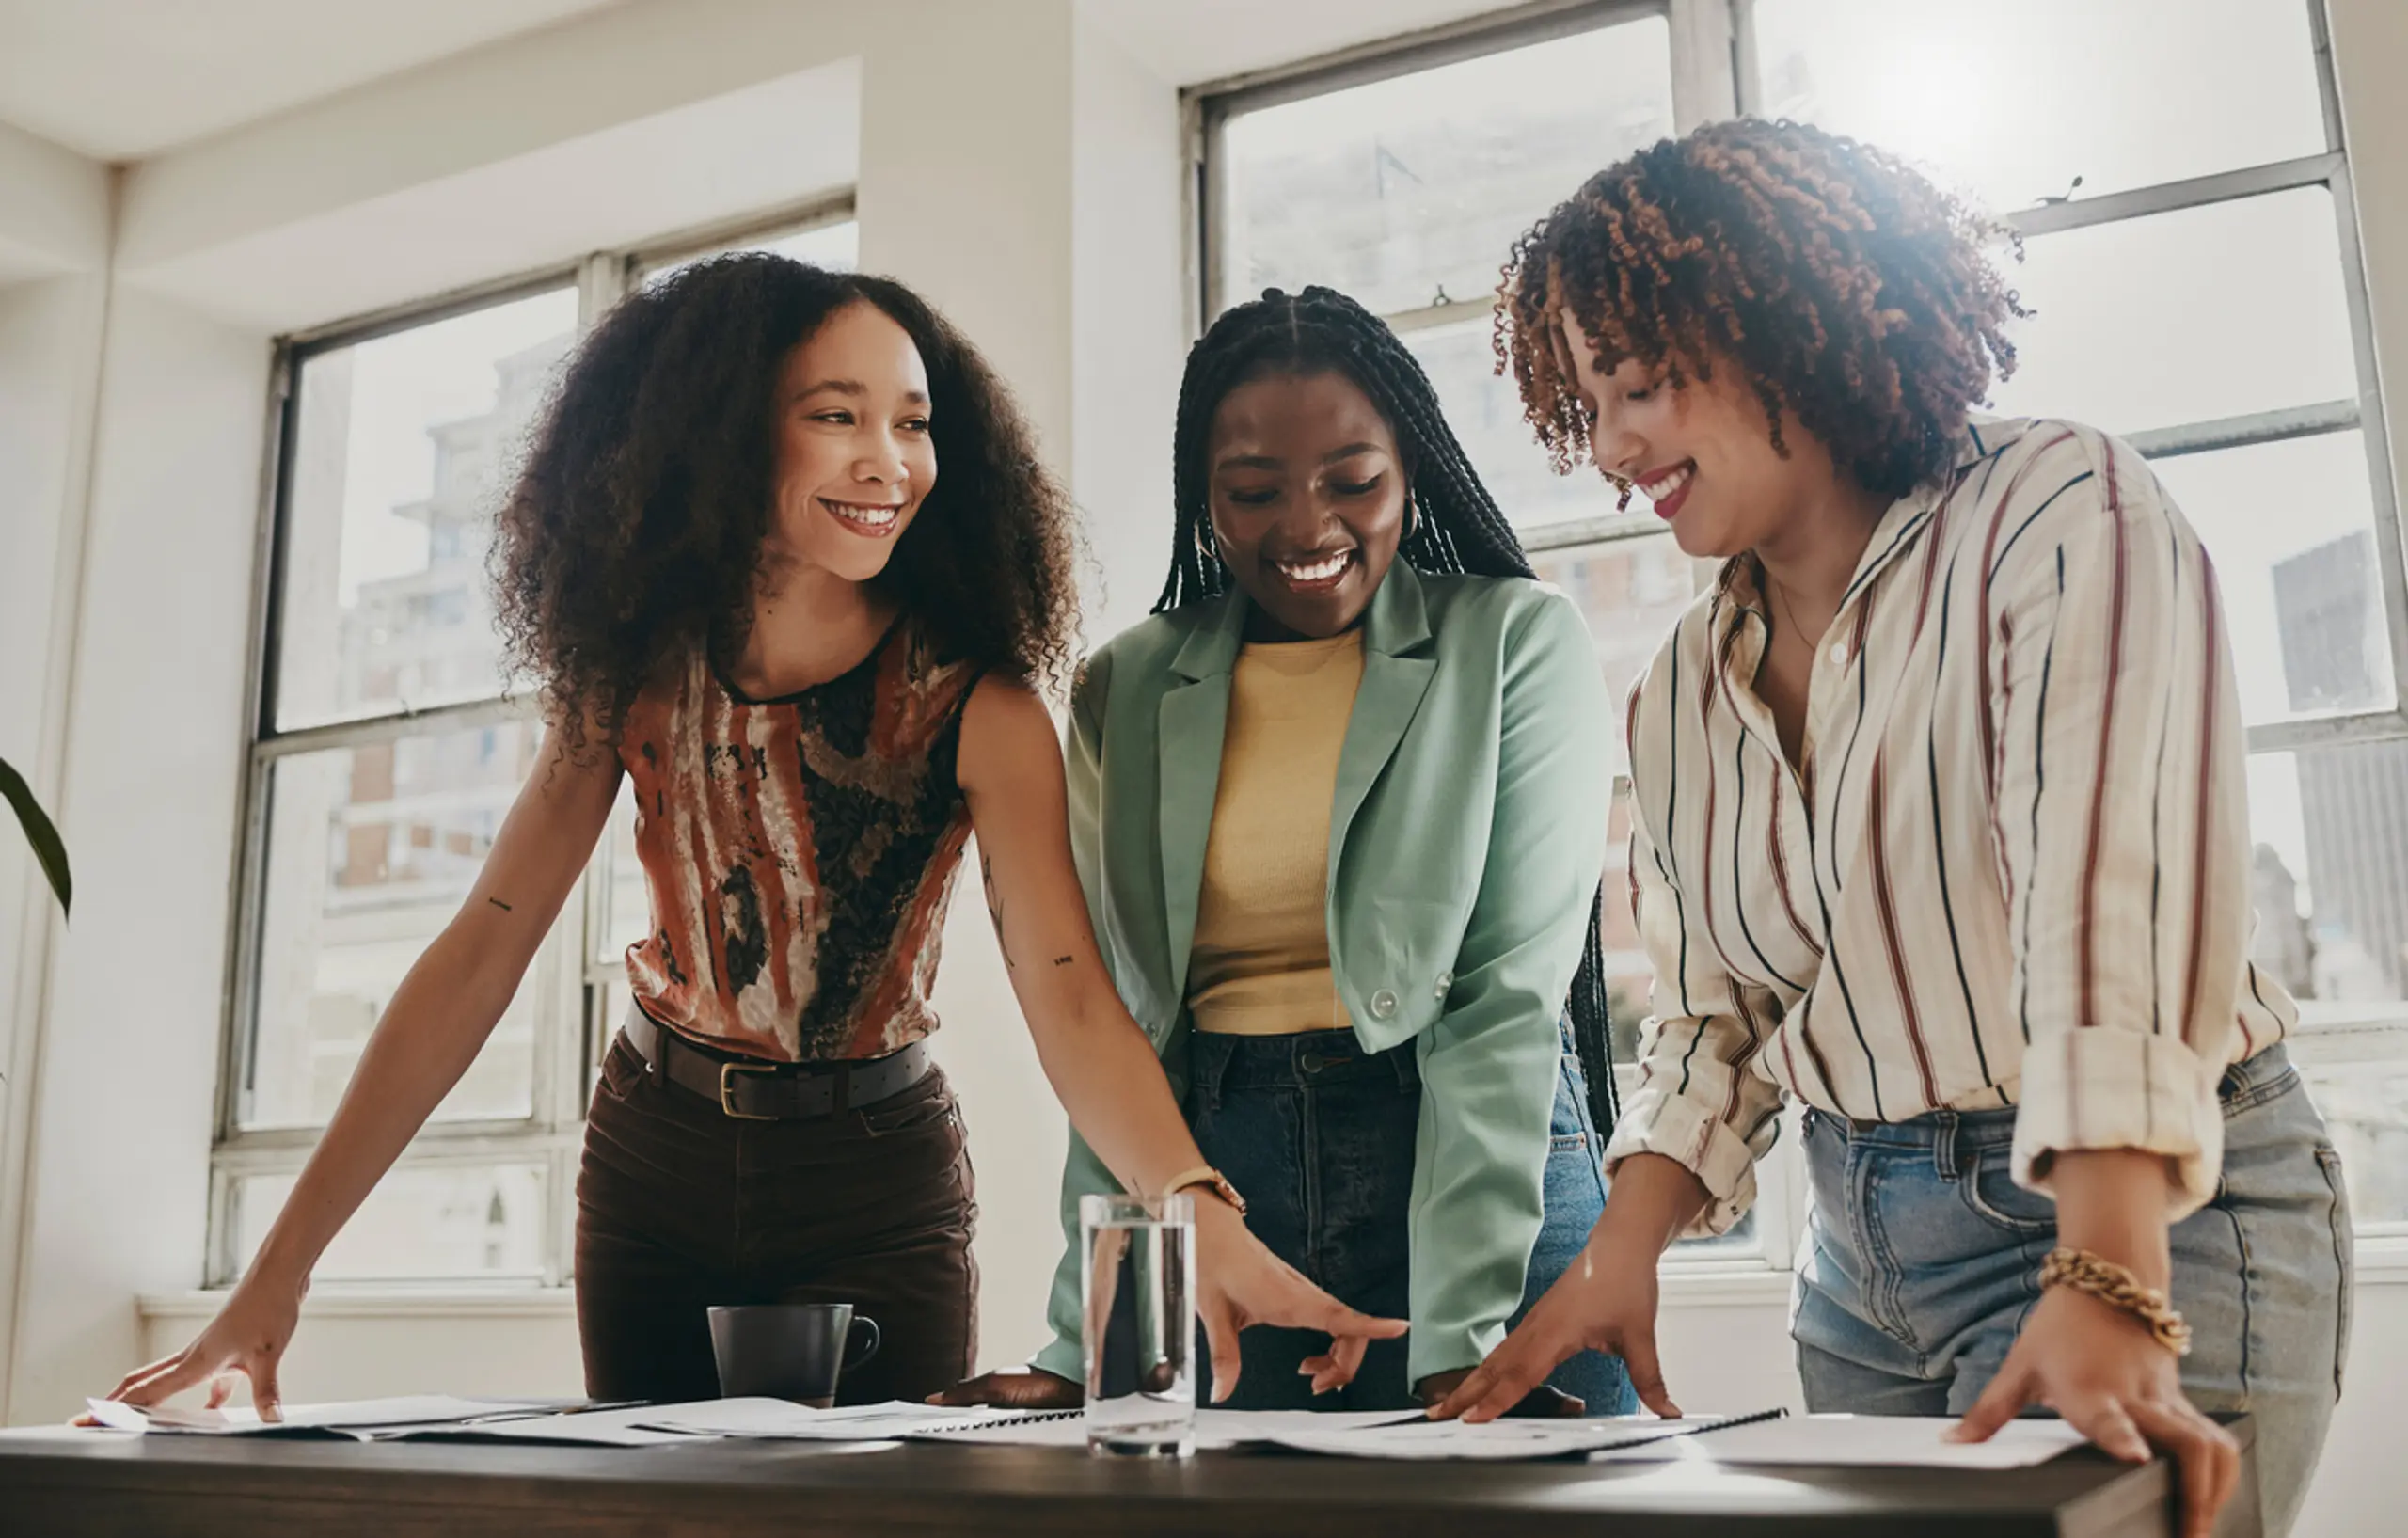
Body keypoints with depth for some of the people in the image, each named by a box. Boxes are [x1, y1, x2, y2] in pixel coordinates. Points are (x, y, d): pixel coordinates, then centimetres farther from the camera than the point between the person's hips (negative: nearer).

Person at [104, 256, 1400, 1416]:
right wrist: (282, 1268, -16)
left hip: (872, 1183, -3)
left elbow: (1070, 999, -27)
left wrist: (1203, 1223, -47)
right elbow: (480, 955, -11)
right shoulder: (637, 669, -9)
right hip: (652, 1167, 3)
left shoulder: (975, 704, -18)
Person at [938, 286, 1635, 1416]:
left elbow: (1511, 994, -9)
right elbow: (1113, 1027, 7)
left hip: (1485, 1164, -2)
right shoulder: (1127, 694, 8)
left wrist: (1458, 1332, -17)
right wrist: (1083, 1344, 0)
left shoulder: (1517, 643, -1)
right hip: (1216, 1174, 2)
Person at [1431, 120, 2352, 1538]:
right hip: (1861, 1243, 6)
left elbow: (2119, 895, -24)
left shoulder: (2060, 516, -11)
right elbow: (1716, 1018, 8)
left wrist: (2106, 1297, -33)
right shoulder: (1684, 692, 8)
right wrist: (1619, 1258, -7)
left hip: (2150, 1215, -5)